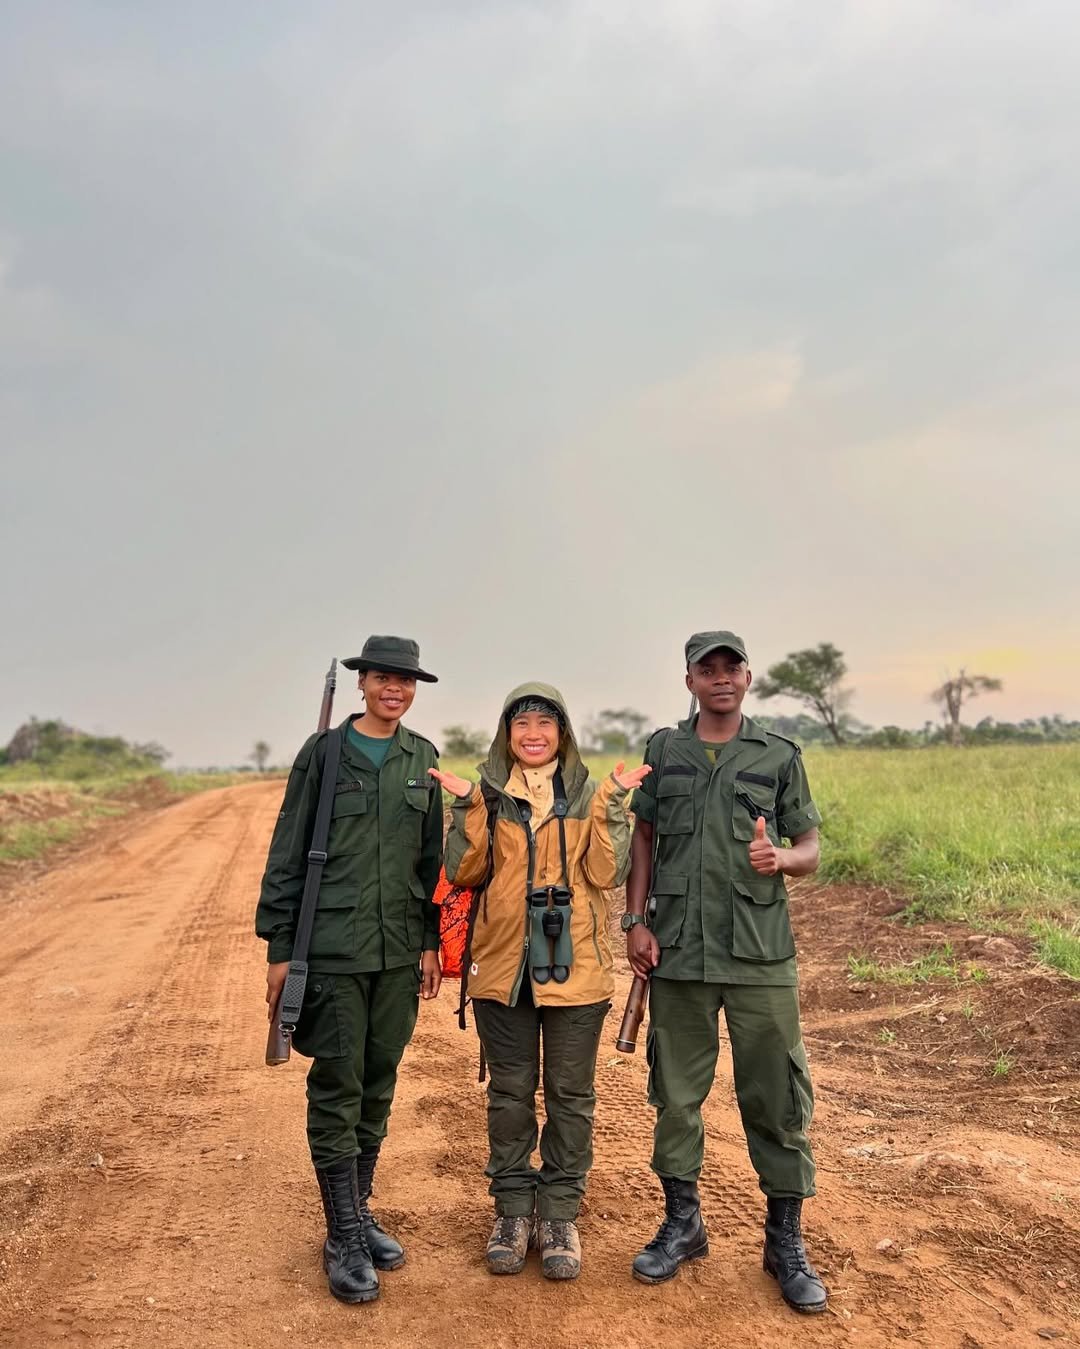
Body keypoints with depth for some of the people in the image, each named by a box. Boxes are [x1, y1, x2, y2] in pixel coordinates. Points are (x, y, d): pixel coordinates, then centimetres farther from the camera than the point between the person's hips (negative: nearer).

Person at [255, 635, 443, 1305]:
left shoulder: (423, 759, 7)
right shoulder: (323, 753, -3)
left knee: (379, 1085, 12)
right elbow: (288, 854, -2)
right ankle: (344, 1238, 13)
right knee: (337, 1088, 1)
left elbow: (432, 858, 12)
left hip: (399, 949, 4)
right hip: (333, 948, -4)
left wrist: (432, 942, 8)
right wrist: (279, 947, -4)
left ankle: (360, 1213, 28)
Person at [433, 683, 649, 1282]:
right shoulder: (487, 794, 3)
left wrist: (613, 805, -16)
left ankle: (559, 1213, 24)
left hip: (573, 967, 0)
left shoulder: (588, 795, 1)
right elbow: (464, 872, -3)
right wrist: (467, 808, -14)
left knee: (570, 1094, 9)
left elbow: (606, 874, -8)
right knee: (509, 1092, 12)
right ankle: (513, 1209, 28)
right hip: (503, 966, 1)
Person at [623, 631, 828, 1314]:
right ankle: (683, 1224, 29)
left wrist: (781, 858, -16)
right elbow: (643, 839, 10)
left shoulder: (780, 756, 4)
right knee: (676, 1093, 11)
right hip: (676, 953, 1)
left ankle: (786, 1240, 21)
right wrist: (635, 919, 2)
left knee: (778, 1098, 4)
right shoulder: (663, 750, 7)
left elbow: (811, 850, 6)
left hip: (761, 956, -1)